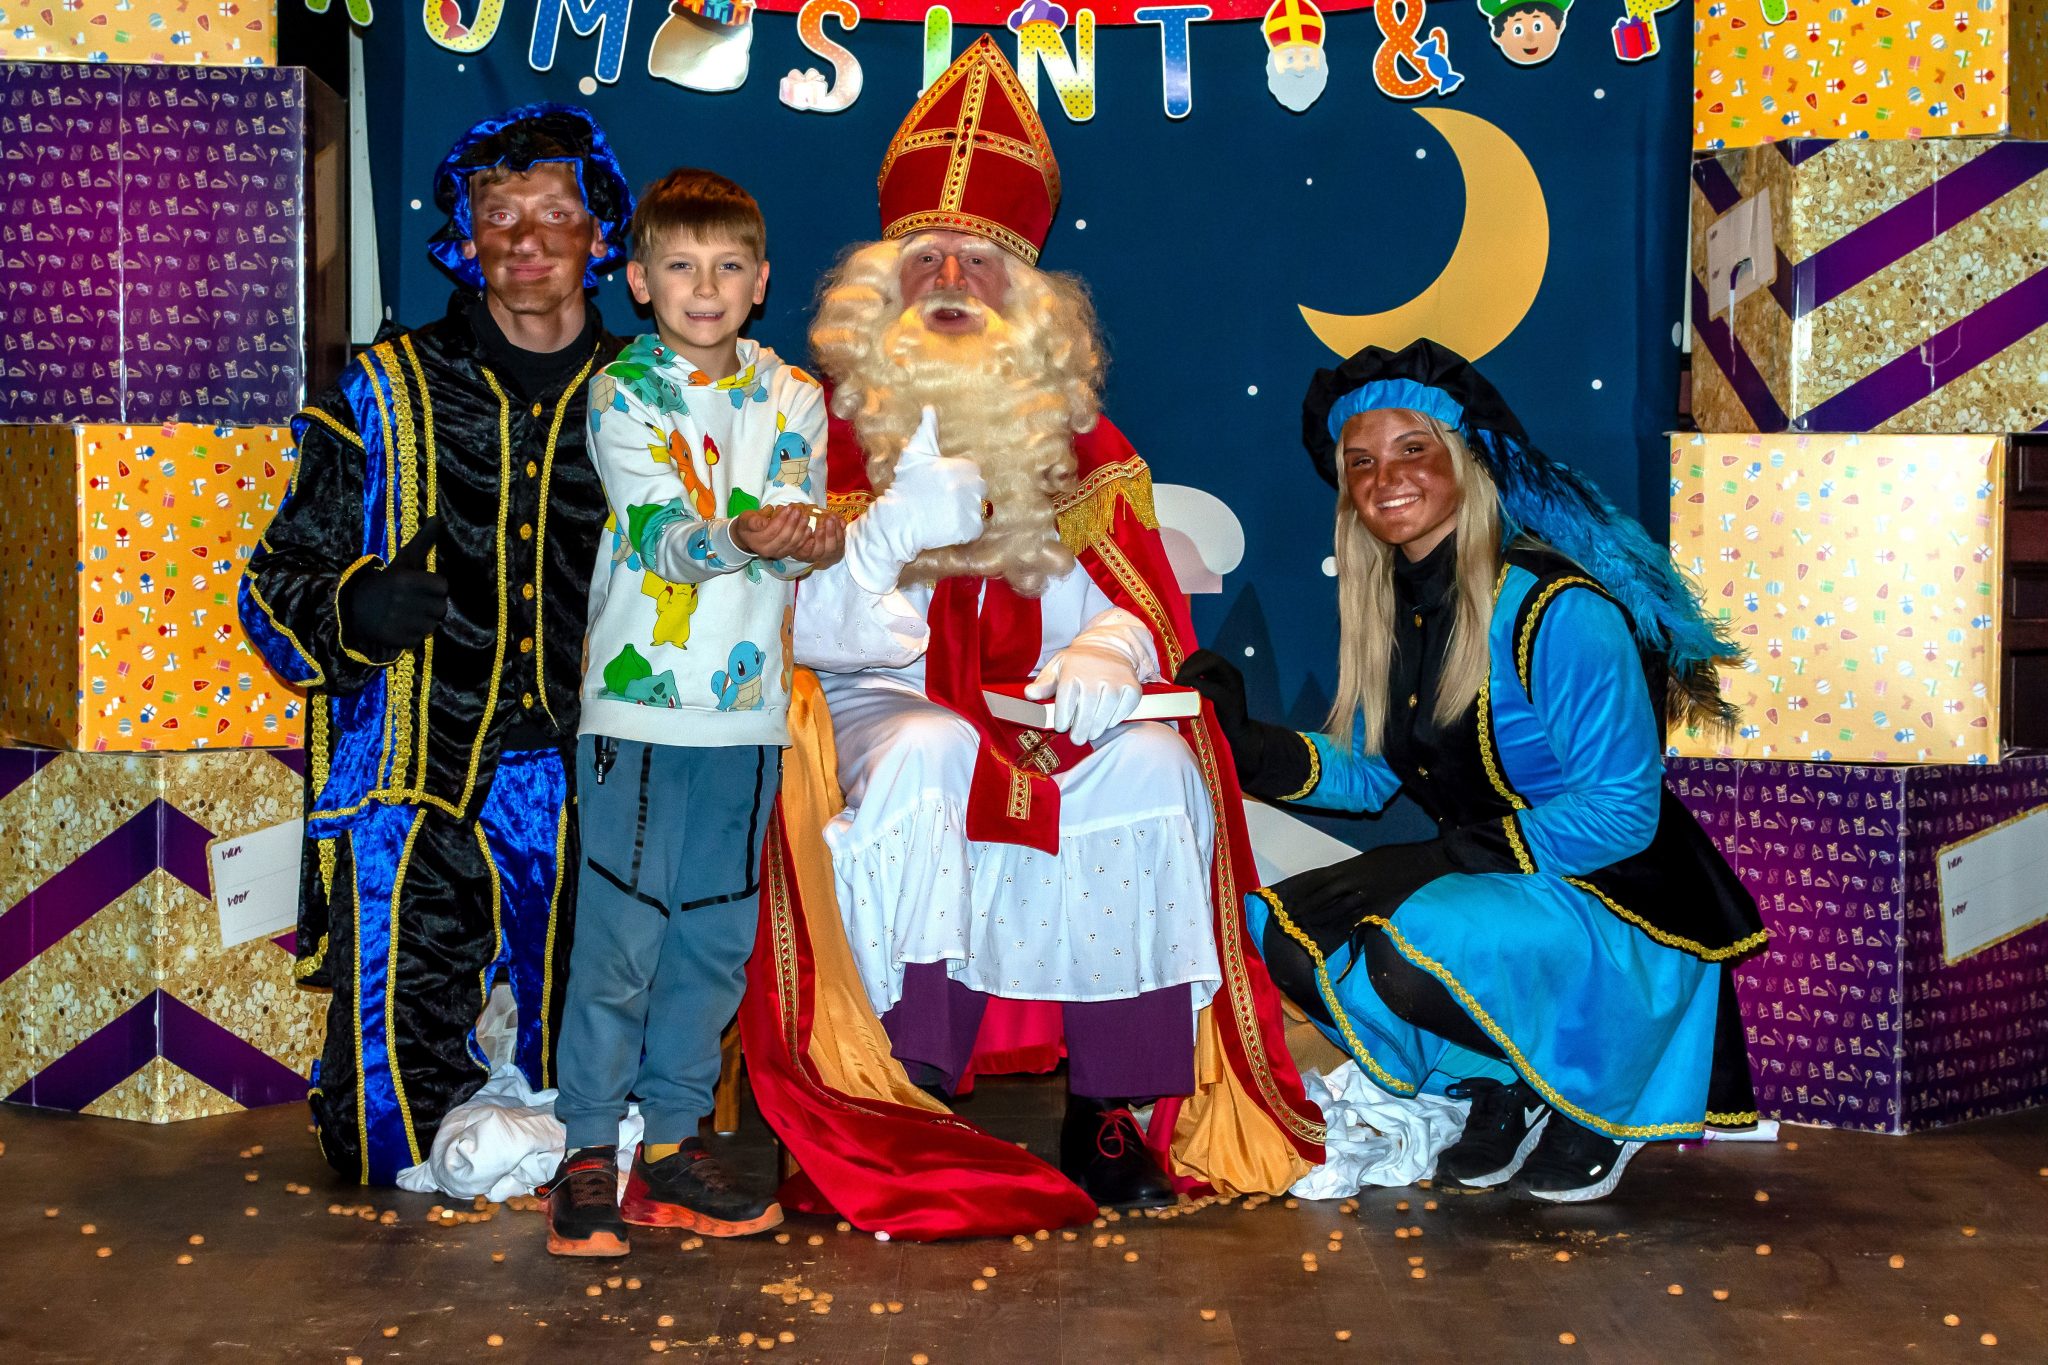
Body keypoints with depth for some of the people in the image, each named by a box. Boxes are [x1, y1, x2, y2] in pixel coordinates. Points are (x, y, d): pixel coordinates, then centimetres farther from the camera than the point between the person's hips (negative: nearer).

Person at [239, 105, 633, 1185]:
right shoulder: (388, 393, 8)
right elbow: (274, 588, 9)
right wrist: (349, 612, -12)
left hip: (587, 790, 1)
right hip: (418, 788, -1)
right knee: (395, 1115, -7)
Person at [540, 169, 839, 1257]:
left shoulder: (792, 397, 10)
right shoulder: (620, 393, -1)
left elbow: (800, 533, 0)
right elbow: (660, 530, -15)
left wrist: (802, 542, -23)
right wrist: (742, 538, -34)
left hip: (747, 707, 4)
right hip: (639, 698, -4)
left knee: (715, 934, 9)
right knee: (620, 933, -4)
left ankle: (671, 1142, 21)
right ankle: (587, 1156, 7)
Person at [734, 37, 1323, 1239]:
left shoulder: (1078, 442, 14)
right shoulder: (839, 430, 5)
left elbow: (1139, 603, 4)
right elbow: (803, 626, -7)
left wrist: (1107, 657, -21)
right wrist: (888, 536, -25)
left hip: (1048, 712, 3)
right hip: (889, 705, -2)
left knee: (1151, 772, -27)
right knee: (926, 760, -36)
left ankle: (1113, 1101, -19)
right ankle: (907, 1090, -29)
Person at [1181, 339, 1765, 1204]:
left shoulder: (1557, 611, -20)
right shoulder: (1386, 605, 3)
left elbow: (1621, 812, -20)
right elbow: (1365, 774, 12)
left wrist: (1446, 856, -23)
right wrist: (1245, 745, -4)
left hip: (1622, 908, -8)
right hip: (1484, 885, 8)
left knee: (1419, 946, -33)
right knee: (1287, 927, -10)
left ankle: (1595, 1097, -4)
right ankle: (1497, 1092, 7)